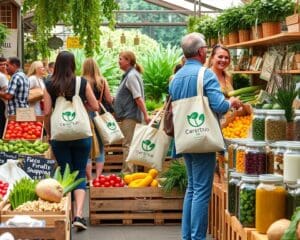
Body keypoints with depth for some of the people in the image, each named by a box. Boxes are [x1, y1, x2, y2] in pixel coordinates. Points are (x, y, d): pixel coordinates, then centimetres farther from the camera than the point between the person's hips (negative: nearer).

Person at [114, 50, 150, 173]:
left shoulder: (131, 76, -13)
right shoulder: (128, 75, 16)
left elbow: (138, 97, -20)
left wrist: (145, 115, -23)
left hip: (130, 116, -10)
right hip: (128, 115, 10)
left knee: (127, 144, -9)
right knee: (127, 144, 12)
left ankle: (127, 172, -8)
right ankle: (127, 171, 17)